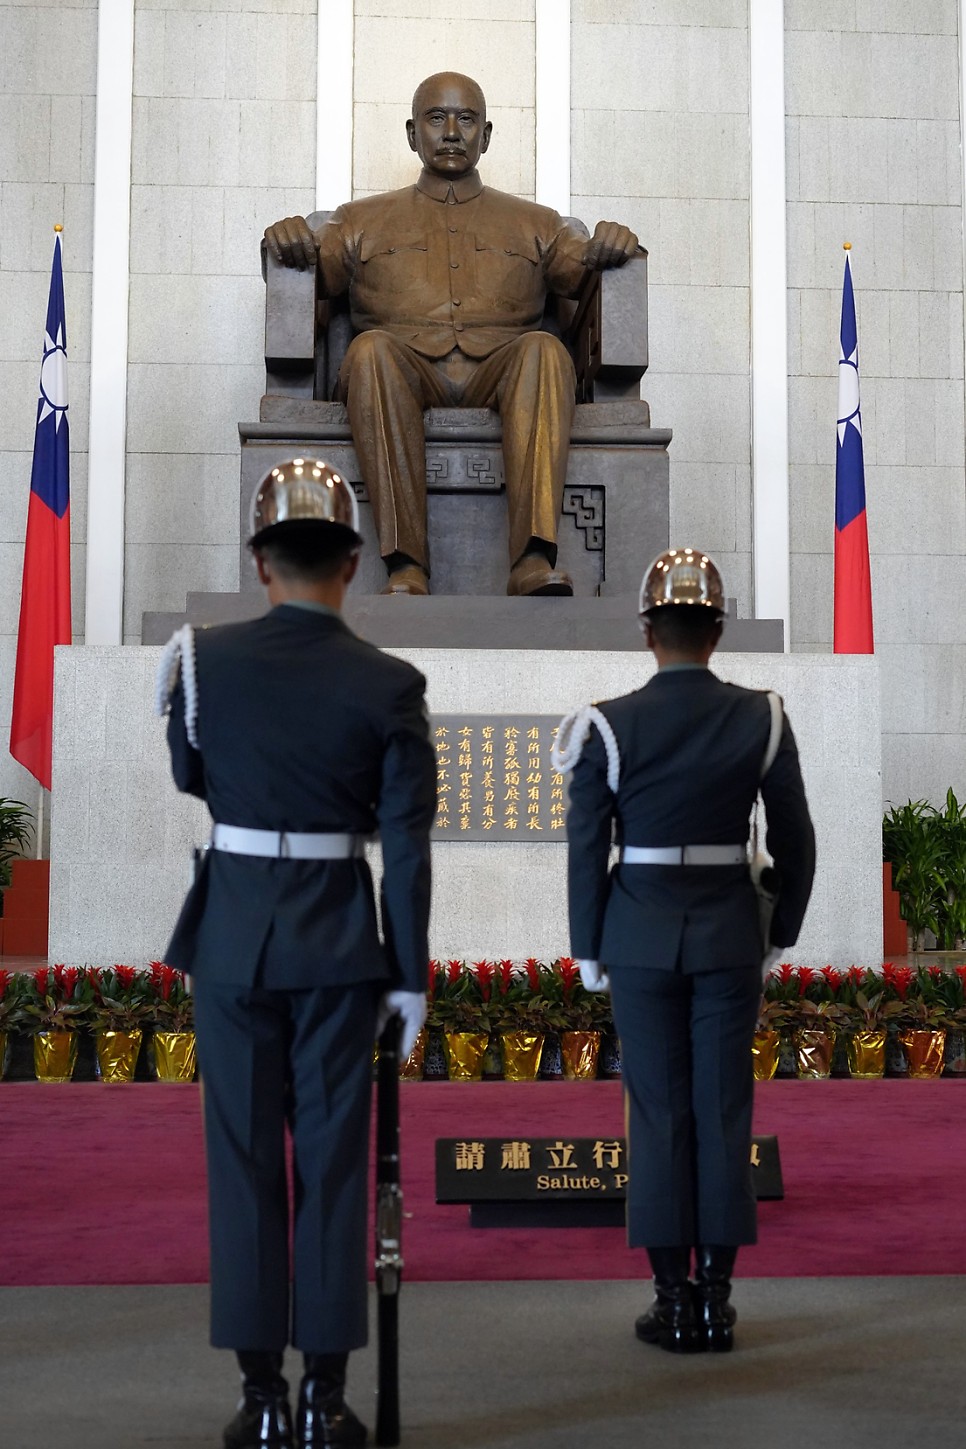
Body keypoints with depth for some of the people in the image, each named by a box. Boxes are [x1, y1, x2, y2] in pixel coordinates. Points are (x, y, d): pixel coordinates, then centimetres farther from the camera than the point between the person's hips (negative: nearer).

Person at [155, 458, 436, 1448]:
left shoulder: (207, 657, -4)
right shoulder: (390, 684, -7)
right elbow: (406, 845, -7)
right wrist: (410, 974, 0)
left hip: (233, 932, 1)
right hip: (340, 943, -1)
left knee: (244, 1159, 9)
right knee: (333, 1160, 8)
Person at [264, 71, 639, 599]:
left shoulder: (534, 224, 29)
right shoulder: (362, 219, 27)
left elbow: (583, 270, 16)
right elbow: (315, 269, 14)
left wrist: (608, 247, -8)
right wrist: (290, 240, -9)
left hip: (498, 373, 1)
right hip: (405, 369, 0)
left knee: (544, 349, -33)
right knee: (370, 348, -35)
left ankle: (534, 560, -47)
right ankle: (405, 568, -42)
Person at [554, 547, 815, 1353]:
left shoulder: (611, 725, -8)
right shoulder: (762, 719, -3)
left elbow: (587, 849, -5)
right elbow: (795, 842, 1)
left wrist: (589, 950, 6)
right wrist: (782, 933, 14)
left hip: (642, 935, -1)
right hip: (731, 937, 1)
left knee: (658, 1114, 6)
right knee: (724, 1112, 8)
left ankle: (674, 1304, 11)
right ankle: (716, 1301, 13)